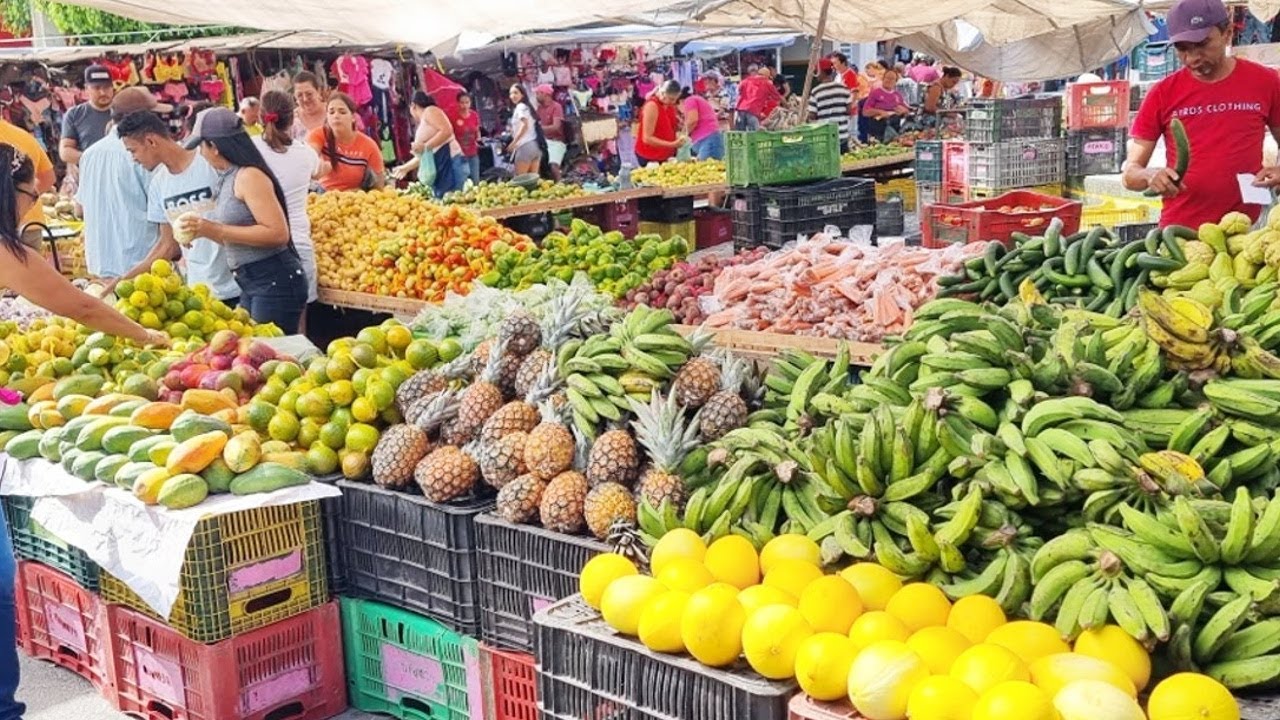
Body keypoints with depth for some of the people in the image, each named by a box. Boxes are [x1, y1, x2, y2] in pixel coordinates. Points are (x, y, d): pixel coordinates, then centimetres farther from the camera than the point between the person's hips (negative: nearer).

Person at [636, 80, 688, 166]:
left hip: (667, 155, 7)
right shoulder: (652, 106, -19)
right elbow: (647, 138, -22)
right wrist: (672, 144, -26)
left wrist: (679, 136, -4)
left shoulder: (670, 105, 5)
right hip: (649, 157, -7)